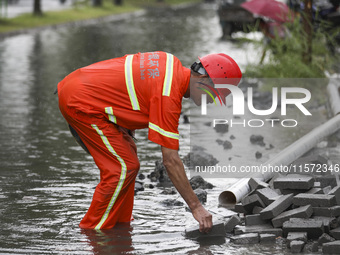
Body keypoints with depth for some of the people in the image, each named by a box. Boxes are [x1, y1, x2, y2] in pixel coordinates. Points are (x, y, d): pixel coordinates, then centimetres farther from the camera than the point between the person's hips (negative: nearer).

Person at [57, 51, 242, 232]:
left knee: (127, 159, 13)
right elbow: (170, 160, -22)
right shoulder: (169, 96, -22)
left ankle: (120, 223, 18)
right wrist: (195, 207, -19)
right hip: (80, 103, -10)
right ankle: (93, 230, -2)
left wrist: (126, 126, 13)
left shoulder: (170, 62, 5)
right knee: (124, 168, -9)